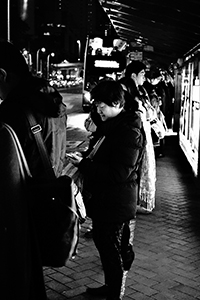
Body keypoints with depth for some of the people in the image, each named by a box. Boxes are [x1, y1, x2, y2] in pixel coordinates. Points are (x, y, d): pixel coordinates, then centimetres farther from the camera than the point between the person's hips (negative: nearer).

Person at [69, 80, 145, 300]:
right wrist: (86, 162, 4)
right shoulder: (112, 125, 10)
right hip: (104, 199, 10)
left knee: (112, 251, 3)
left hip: (116, 204, -10)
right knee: (104, 245, 22)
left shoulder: (129, 131, -20)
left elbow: (119, 173, -26)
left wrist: (85, 165, -21)